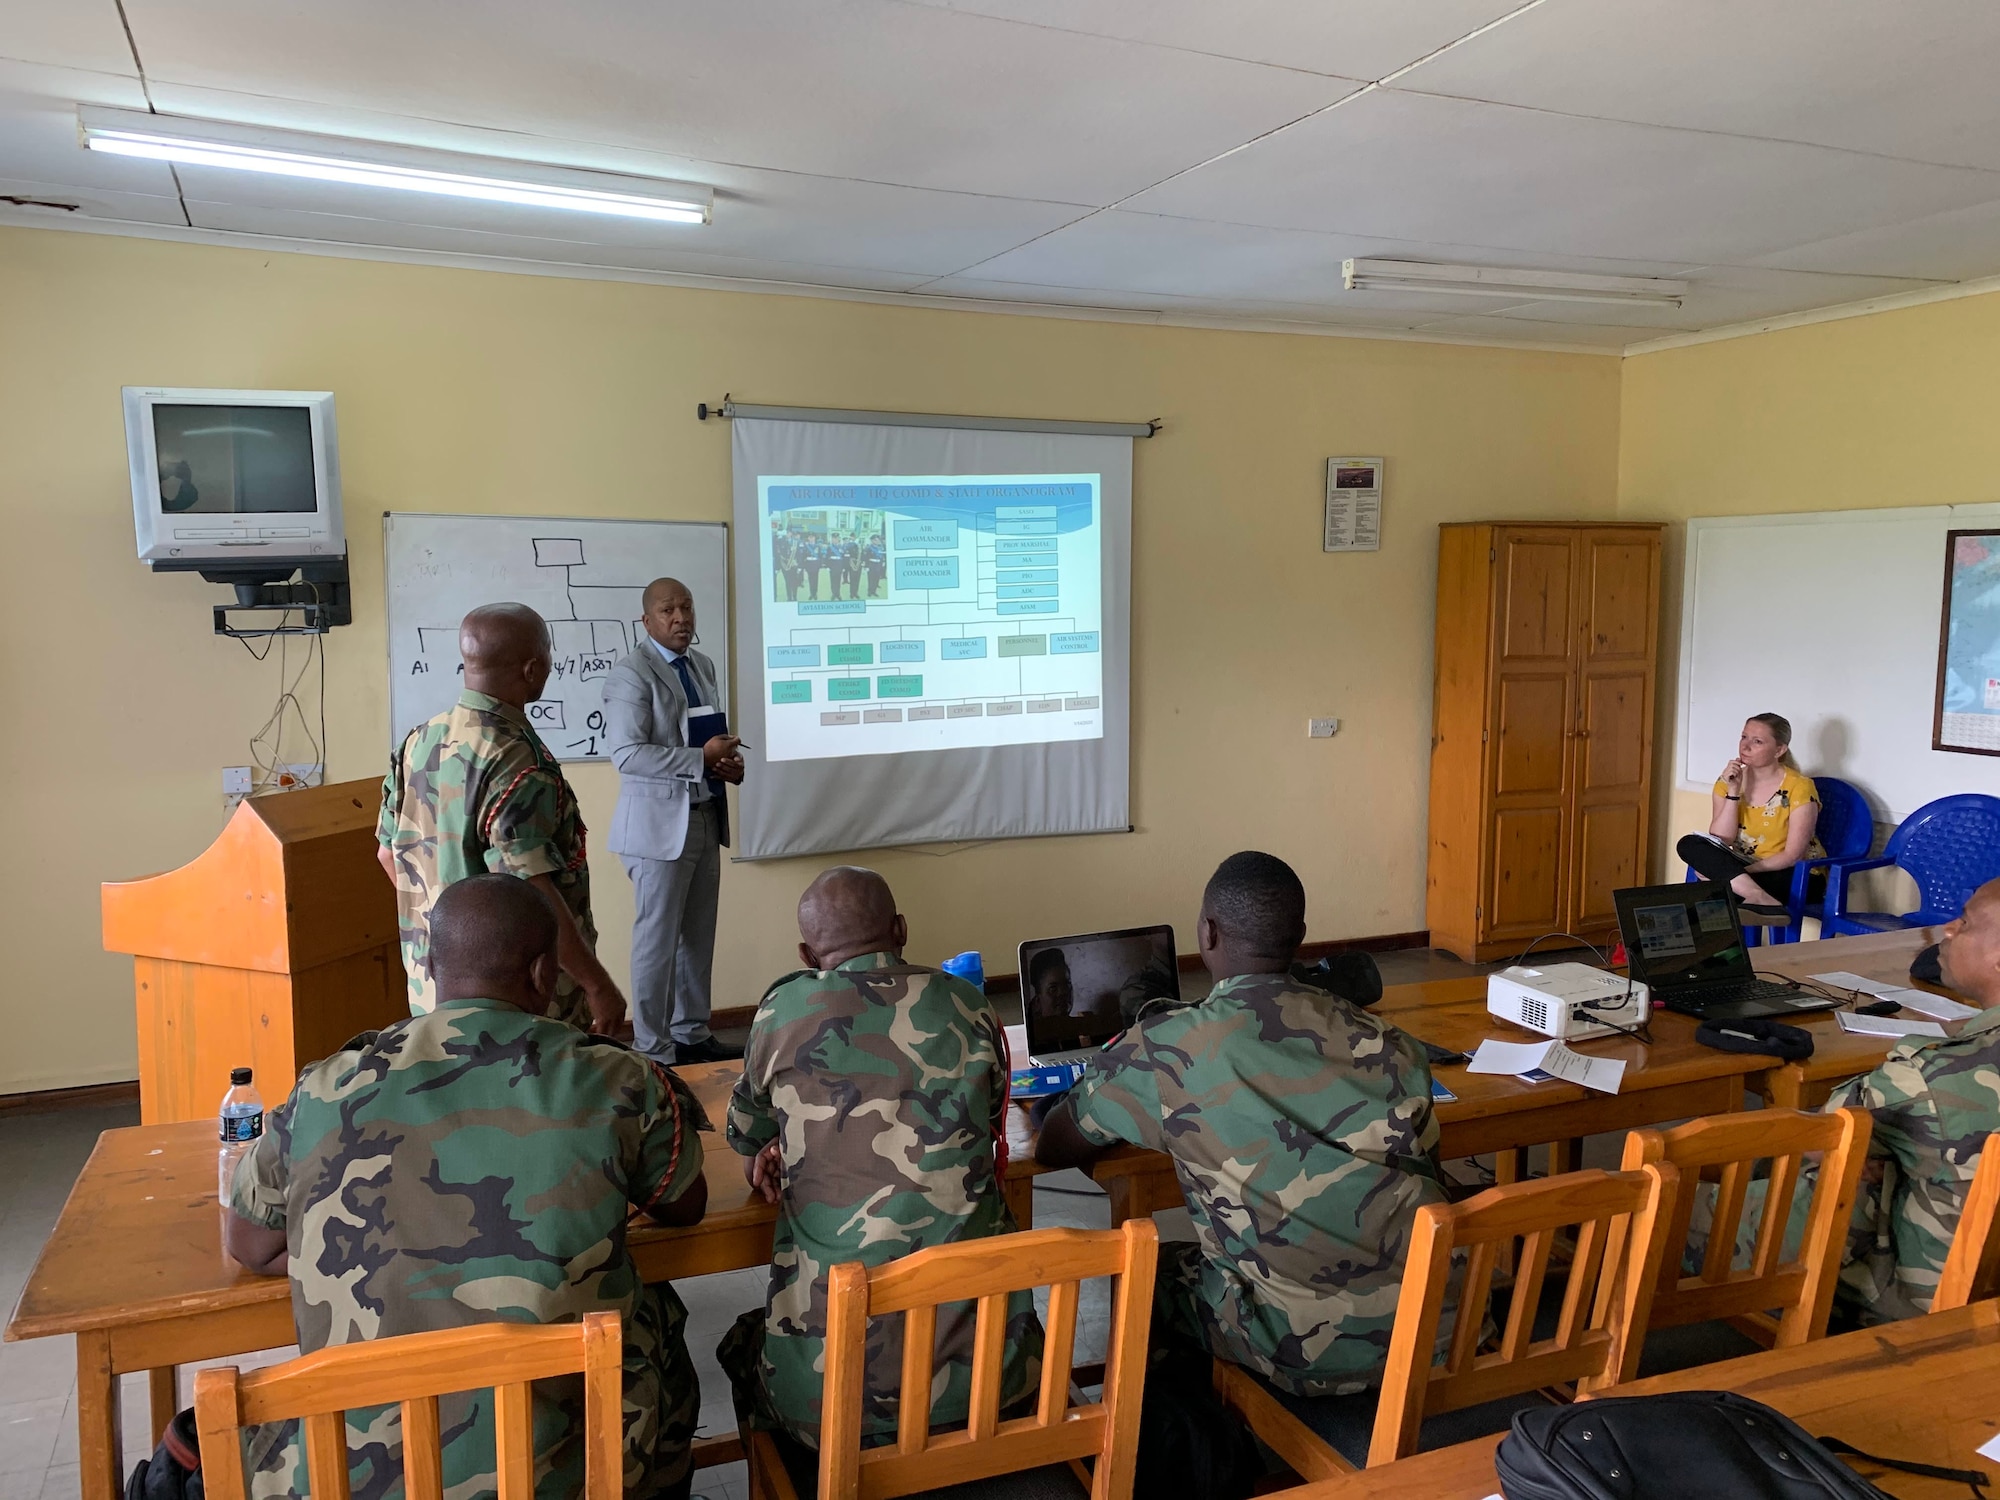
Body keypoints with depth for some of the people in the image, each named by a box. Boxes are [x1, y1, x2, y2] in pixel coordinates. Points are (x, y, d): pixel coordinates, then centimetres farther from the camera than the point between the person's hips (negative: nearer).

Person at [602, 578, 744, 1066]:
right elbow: (628, 754, -20)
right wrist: (701, 759, -22)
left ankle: (692, 1033, 26)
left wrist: (729, 760, -1)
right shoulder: (631, 672, -12)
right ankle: (653, 1049, 11)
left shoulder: (702, 665, 12)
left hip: (706, 816, 7)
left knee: (699, 935, 13)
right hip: (660, 821, -7)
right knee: (657, 938, 1)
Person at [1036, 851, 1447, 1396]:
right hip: (1425, 1330, 5)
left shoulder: (1167, 1049, -13)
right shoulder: (1386, 1044, -1)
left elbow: (1053, 1149, 1)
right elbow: (1426, 1177, 12)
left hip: (1305, 1355, -5)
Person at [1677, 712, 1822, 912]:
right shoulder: (1727, 782, 1)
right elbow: (1720, 842, -9)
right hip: (1745, 869, 6)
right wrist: (1733, 792, -18)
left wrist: (1736, 873, -26)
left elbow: (1793, 855, -16)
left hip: (1795, 876, -6)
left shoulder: (1799, 787, -12)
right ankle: (1760, 898, -38)